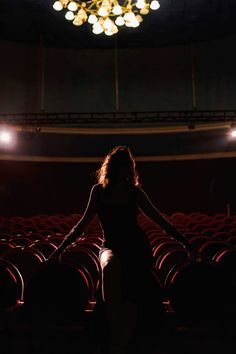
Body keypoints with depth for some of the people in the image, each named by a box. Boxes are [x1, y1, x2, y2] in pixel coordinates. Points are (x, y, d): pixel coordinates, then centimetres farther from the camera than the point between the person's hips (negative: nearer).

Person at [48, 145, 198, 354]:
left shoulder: (135, 192, 5)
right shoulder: (99, 190, 8)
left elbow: (160, 220, 9)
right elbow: (84, 223, 14)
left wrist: (186, 243, 8)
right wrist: (61, 248, 13)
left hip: (137, 246, 1)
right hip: (111, 245, 0)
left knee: (130, 298, -9)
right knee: (110, 266, -35)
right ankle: (115, 334, -32)